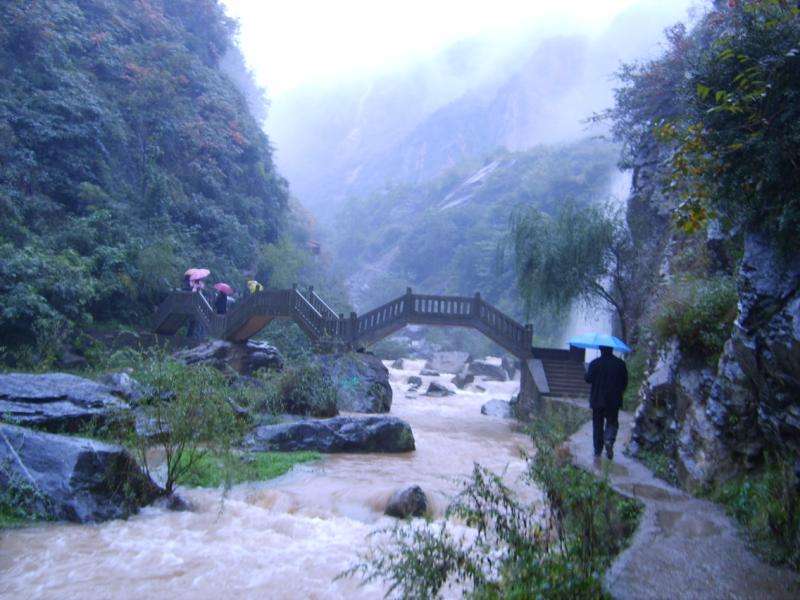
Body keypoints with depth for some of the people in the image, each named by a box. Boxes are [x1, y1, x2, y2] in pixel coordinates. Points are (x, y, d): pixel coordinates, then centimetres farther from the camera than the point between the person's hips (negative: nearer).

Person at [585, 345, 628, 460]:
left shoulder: (594, 363, -10)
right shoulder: (620, 363, -5)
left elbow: (588, 379, -7)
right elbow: (625, 382, 0)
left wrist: (587, 372, 14)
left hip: (597, 400, 0)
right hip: (614, 400, 0)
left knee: (597, 425, 11)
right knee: (612, 423, 13)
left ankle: (597, 451, 14)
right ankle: (609, 440, -15)